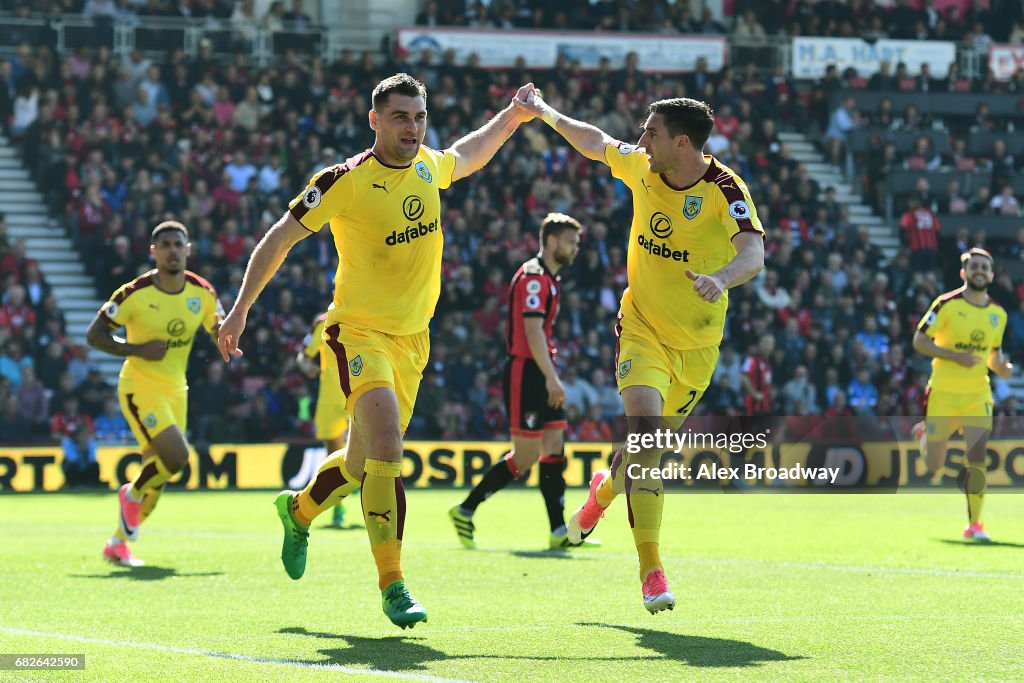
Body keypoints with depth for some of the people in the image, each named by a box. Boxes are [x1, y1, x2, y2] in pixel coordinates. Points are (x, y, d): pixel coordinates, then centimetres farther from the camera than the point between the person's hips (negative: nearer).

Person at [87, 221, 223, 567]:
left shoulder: (202, 293, -1)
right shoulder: (135, 293, -15)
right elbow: (94, 335, -11)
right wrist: (137, 349, -23)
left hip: (175, 391, 6)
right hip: (140, 388, -6)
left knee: (156, 475, 7)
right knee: (176, 455, -23)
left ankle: (118, 544, 23)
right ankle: (132, 495, 6)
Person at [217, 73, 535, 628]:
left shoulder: (428, 165, 3)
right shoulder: (346, 182, -15)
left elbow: (466, 157, 30)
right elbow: (280, 237, -7)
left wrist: (513, 116, 24)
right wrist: (241, 308, -10)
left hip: (411, 341, 6)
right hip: (358, 332, -6)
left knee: (365, 460, 15)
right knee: (386, 448, -24)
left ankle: (299, 510, 47)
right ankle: (392, 584, -18)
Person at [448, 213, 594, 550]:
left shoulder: (549, 278, 18)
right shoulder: (533, 276, -13)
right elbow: (532, 330, -21)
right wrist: (551, 378, -26)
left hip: (541, 376, 10)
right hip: (525, 373, -10)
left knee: (554, 448, 3)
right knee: (525, 456, -8)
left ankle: (559, 533, 0)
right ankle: (465, 510, 4)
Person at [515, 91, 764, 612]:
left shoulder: (724, 190, -19)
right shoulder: (640, 166, -5)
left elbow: (754, 254, -35)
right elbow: (596, 144, 17)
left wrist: (721, 279, -55)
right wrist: (546, 113, 21)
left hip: (696, 345, -1)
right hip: (642, 329, 1)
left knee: (647, 446, 14)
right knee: (645, 433, -22)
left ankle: (603, 490, 52)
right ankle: (651, 570, -20)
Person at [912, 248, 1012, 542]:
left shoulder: (998, 314, 7)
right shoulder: (947, 304, -9)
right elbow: (919, 341, -8)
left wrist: (1002, 368, -5)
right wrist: (956, 355, -20)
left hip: (978, 396, 3)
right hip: (943, 394, -3)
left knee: (977, 457, -14)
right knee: (933, 468, 4)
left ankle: (974, 524, -3)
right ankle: (924, 434, 40)